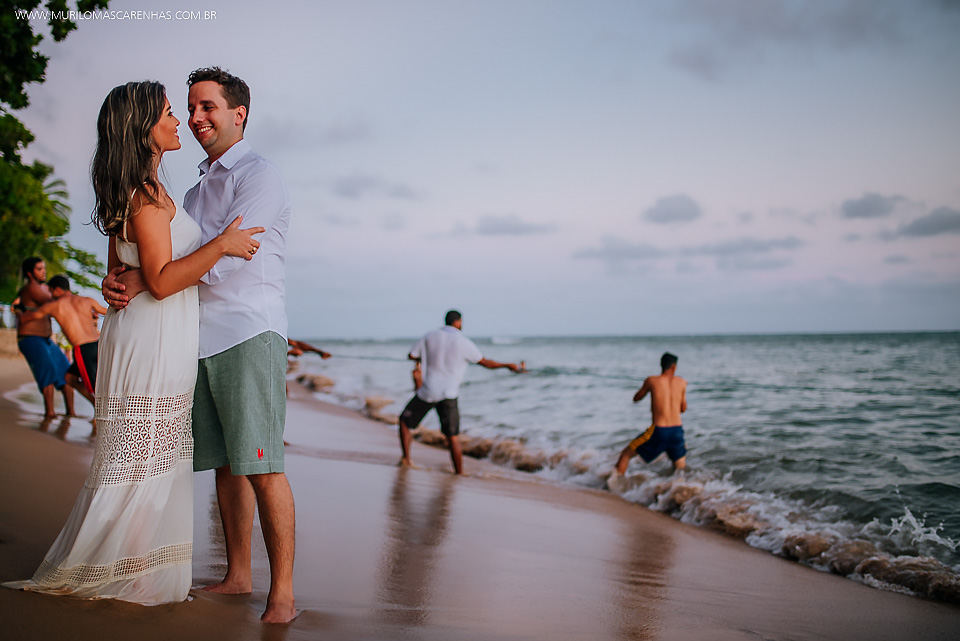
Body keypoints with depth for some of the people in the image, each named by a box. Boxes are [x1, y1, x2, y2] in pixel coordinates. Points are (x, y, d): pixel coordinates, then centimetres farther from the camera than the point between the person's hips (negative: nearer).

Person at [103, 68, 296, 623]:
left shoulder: (260, 177, -2)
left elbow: (224, 257, -13)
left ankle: (283, 595, -7)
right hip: (202, 341, 8)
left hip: (250, 333, -8)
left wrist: (143, 282, -11)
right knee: (225, 463, 10)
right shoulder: (196, 192, 25)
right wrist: (119, 281, -3)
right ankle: (238, 576, 19)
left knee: (260, 465, -11)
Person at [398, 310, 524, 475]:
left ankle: (406, 458, 9)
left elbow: (412, 356, 9)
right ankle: (459, 473, 5)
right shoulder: (464, 342, -5)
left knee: (405, 421, 19)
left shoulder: (430, 337, 1)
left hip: (426, 393, 1)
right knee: (453, 438, 4)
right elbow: (485, 363, 2)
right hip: (448, 396, -1)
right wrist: (508, 365, 15)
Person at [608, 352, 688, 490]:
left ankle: (613, 483, 6)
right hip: (677, 431, 3)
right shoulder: (682, 382, 8)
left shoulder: (652, 380, 0)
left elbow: (636, 398, 16)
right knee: (681, 472, 20)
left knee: (626, 454, 13)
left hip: (658, 431, -2)